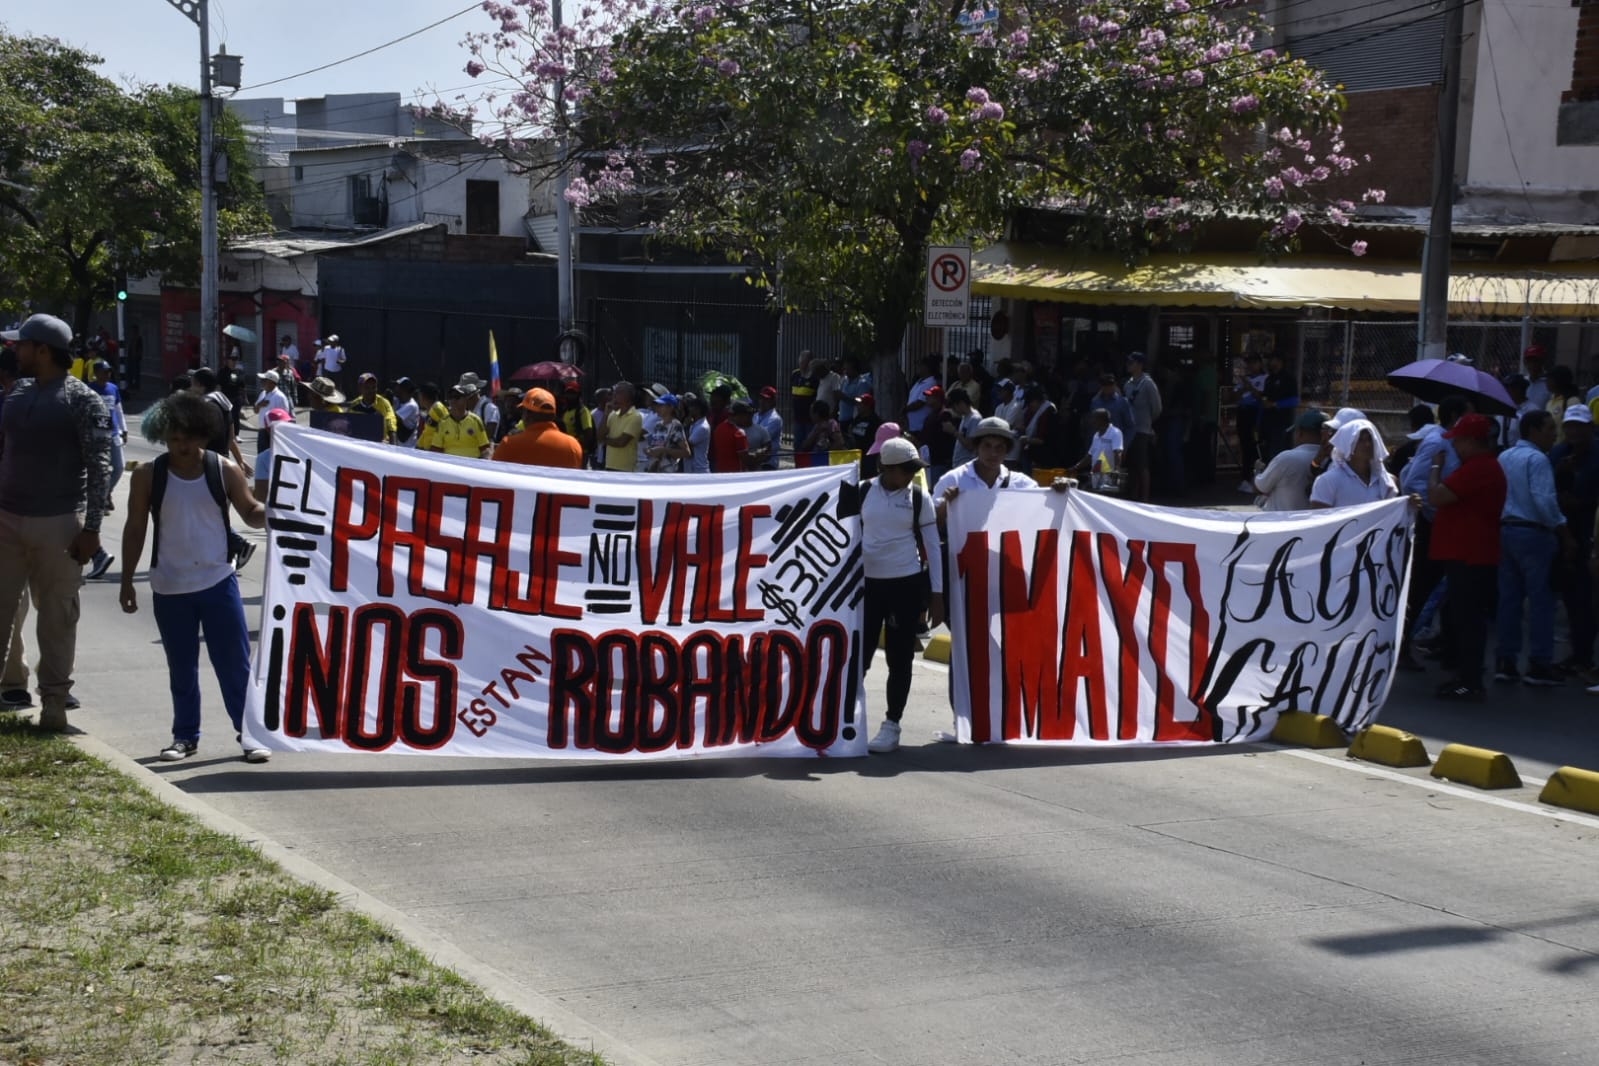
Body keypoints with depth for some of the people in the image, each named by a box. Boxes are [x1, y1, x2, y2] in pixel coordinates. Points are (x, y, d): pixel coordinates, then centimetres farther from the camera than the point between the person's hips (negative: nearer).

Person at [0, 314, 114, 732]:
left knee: (57, 616, 4)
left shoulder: (83, 401, -7)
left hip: (58, 524, -5)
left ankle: (54, 701, 12)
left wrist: (91, 527, -15)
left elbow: (99, 467, -10)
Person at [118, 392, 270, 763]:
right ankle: (185, 735, 23)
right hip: (169, 588, 1)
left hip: (218, 582, -1)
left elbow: (251, 513, 4)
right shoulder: (148, 476, -4)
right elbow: (135, 530, 2)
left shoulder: (225, 471, -5)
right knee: (181, 668, 12)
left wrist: (274, 511, -19)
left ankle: (248, 732, 10)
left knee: (235, 663, 2)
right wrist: (127, 581, 1)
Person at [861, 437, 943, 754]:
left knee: (900, 657, 4)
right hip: (867, 582, 1)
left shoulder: (919, 497, -2)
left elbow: (932, 545, 2)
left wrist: (937, 593, 0)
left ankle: (891, 725, 13)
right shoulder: (863, 491, 0)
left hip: (907, 584, -1)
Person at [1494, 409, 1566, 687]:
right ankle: (1539, 664, 0)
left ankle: (1505, 662, 11)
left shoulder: (1503, 457, 14)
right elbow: (1544, 500, -20)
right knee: (1541, 600, -2)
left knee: (1508, 599, 10)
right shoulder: (1536, 459, -12)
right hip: (1533, 534, -8)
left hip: (1505, 531, 8)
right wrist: (1562, 530, -12)